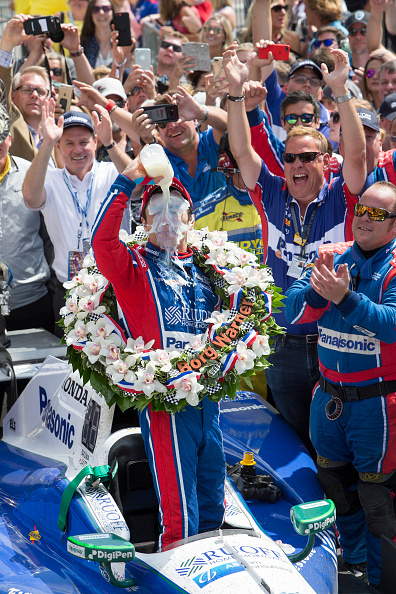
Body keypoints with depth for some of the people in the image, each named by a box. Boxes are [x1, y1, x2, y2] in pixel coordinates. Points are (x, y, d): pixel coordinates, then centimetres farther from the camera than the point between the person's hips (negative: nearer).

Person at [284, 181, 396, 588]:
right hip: (329, 398, 6)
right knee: (337, 488, 20)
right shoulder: (332, 256, 3)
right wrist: (318, 289, -23)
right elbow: (292, 314, -4)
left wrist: (345, 296, -35)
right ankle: (353, 563, 40)